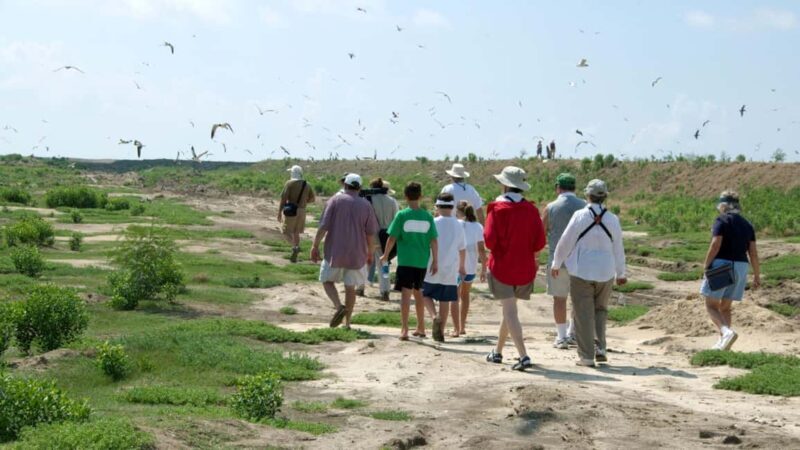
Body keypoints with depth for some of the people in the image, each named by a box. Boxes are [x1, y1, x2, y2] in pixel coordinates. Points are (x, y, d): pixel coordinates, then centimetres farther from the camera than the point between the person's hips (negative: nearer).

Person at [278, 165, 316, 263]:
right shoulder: (307, 185, 6)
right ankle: (294, 257, 15)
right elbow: (312, 199, 12)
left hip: (291, 211, -5)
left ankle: (295, 247, -21)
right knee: (295, 232, 17)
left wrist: (279, 213, -11)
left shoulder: (289, 183, -11)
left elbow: (283, 199, -15)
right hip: (301, 211, 5)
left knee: (285, 232, 4)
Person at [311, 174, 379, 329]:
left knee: (327, 281, 13)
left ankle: (339, 306, -12)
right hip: (356, 254, 2)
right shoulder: (365, 205, 2)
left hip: (335, 252, -2)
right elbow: (370, 233, 3)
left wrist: (315, 246, -4)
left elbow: (324, 226, -9)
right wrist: (370, 252, 16)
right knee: (350, 287, 11)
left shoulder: (335, 200, -3)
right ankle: (347, 322, 14)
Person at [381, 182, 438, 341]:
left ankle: (404, 329, -14)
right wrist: (435, 261, 6)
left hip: (406, 260, -4)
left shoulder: (402, 215, -6)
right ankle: (421, 327, 26)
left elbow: (392, 237, -5)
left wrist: (385, 255, 8)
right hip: (422, 261, 4)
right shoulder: (427, 216, 2)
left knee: (406, 293, -5)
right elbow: (434, 240, 1)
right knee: (418, 292, 18)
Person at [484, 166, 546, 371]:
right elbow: (540, 242, -3)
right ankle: (498, 351, 32)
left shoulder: (497, 208, -12)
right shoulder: (531, 209, -1)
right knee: (509, 310, 20)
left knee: (510, 312, -4)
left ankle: (523, 356, -16)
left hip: (502, 267, -4)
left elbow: (489, 240, -16)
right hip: (525, 268, 4)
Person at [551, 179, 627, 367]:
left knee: (583, 314, 3)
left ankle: (587, 356, 4)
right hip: (605, 272, 3)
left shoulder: (580, 216, -10)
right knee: (600, 310, 20)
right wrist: (621, 274, 20)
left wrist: (556, 264, 11)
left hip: (581, 272, -3)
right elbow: (618, 248, 7)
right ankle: (600, 347, 8)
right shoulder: (612, 219, -2)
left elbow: (565, 242, -4)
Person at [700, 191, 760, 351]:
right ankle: (722, 343, 12)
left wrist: (706, 266, -10)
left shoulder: (721, 221, -7)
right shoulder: (747, 224, 10)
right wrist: (757, 275, 13)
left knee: (711, 306, 0)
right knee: (725, 307, 16)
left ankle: (727, 332, -23)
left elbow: (715, 245, -17)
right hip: (740, 267, 6)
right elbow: (753, 253, 7)